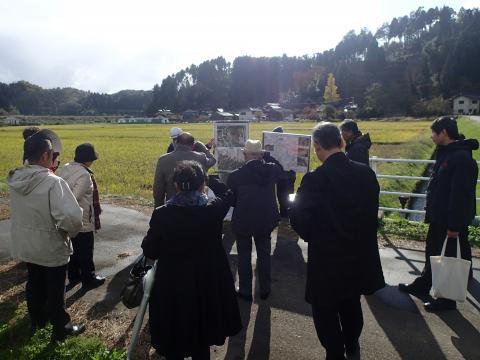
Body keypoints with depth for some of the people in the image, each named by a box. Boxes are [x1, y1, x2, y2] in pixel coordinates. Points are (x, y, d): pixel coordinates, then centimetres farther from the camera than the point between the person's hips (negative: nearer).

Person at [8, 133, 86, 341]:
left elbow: (24, 209, 8)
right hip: (51, 246, -6)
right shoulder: (53, 182, -28)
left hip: (25, 244, 6)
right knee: (55, 288, 12)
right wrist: (70, 232, -15)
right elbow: (71, 216, -35)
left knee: (34, 283, 25)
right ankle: (61, 329, 30)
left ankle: (37, 320, 46)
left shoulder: (15, 179, -6)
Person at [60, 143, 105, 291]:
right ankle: (89, 279, 25)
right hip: (82, 221, -8)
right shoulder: (85, 175, -25)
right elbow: (74, 197, -28)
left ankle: (74, 276, 37)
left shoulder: (66, 168, -1)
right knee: (85, 251, 10)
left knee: (73, 249, 22)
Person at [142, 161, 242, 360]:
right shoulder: (214, 210, -18)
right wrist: (208, 179, 14)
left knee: (173, 342, 24)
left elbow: (149, 252, -8)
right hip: (207, 285, 1)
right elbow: (228, 194, 5)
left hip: (171, 287, -1)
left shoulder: (161, 214, -19)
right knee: (202, 343, 24)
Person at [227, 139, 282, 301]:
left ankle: (245, 291, 27)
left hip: (243, 221, -2)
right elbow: (279, 168, 18)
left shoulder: (235, 175, -15)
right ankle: (265, 290, 32)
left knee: (244, 257, 15)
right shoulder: (271, 170, -8)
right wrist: (266, 157, 13)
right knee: (264, 255, 19)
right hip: (266, 220, 3)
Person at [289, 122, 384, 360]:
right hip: (360, 254, 6)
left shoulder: (314, 180, -23)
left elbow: (298, 219, -19)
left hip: (327, 257, -6)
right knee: (351, 305, 28)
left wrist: (312, 238, 1)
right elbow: (372, 211, 2)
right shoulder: (366, 173, -8)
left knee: (326, 313, 16)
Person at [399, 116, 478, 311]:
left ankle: (448, 298, 22)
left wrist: (454, 225, -22)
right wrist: (431, 213, 16)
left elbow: (461, 195, -24)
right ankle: (421, 286, 36)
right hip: (438, 218, 9)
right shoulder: (445, 153, 9)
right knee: (432, 253, 21)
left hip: (451, 222, -9)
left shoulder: (461, 158, -22)